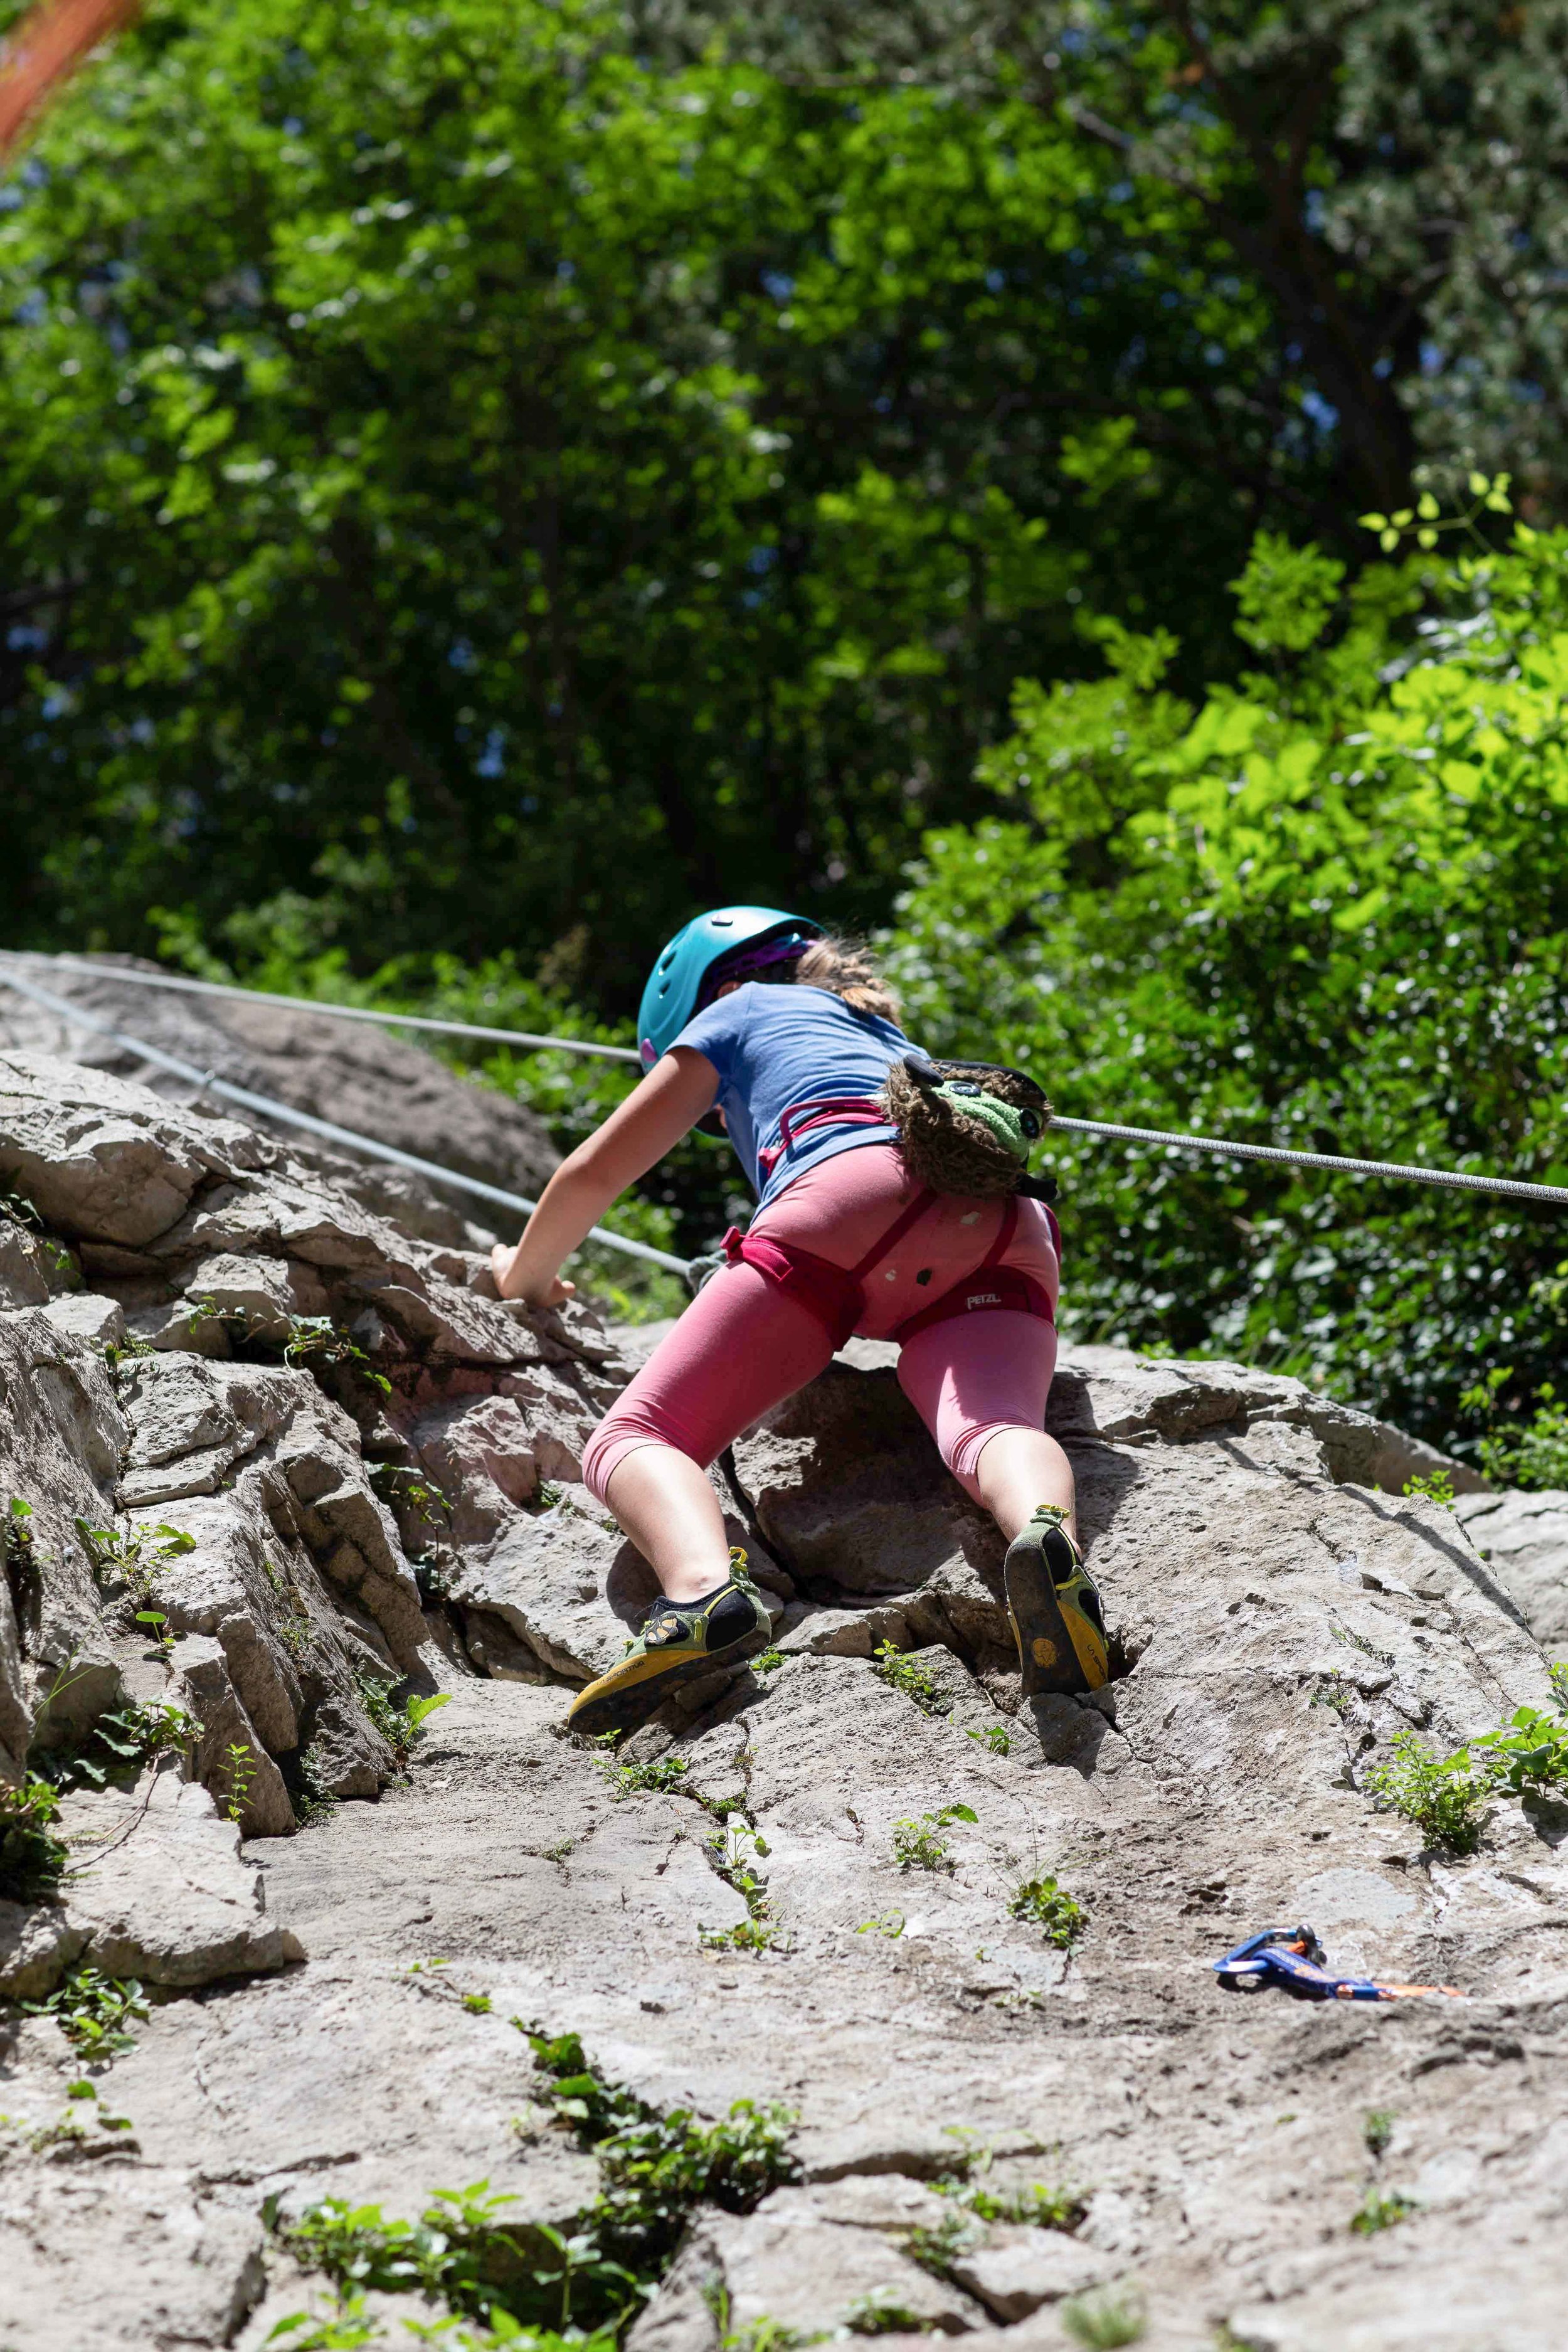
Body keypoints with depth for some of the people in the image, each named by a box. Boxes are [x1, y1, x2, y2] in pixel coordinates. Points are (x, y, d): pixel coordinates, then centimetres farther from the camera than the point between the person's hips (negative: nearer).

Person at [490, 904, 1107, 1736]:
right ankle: (1047, 1536, -58)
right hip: (1006, 1229, 5)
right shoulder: (887, 1034, 44)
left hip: (851, 1194, -5)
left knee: (632, 1440, -5)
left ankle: (704, 1588, -39)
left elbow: (592, 1174, 33)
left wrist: (526, 1277, 51)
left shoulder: (737, 1011, 30)